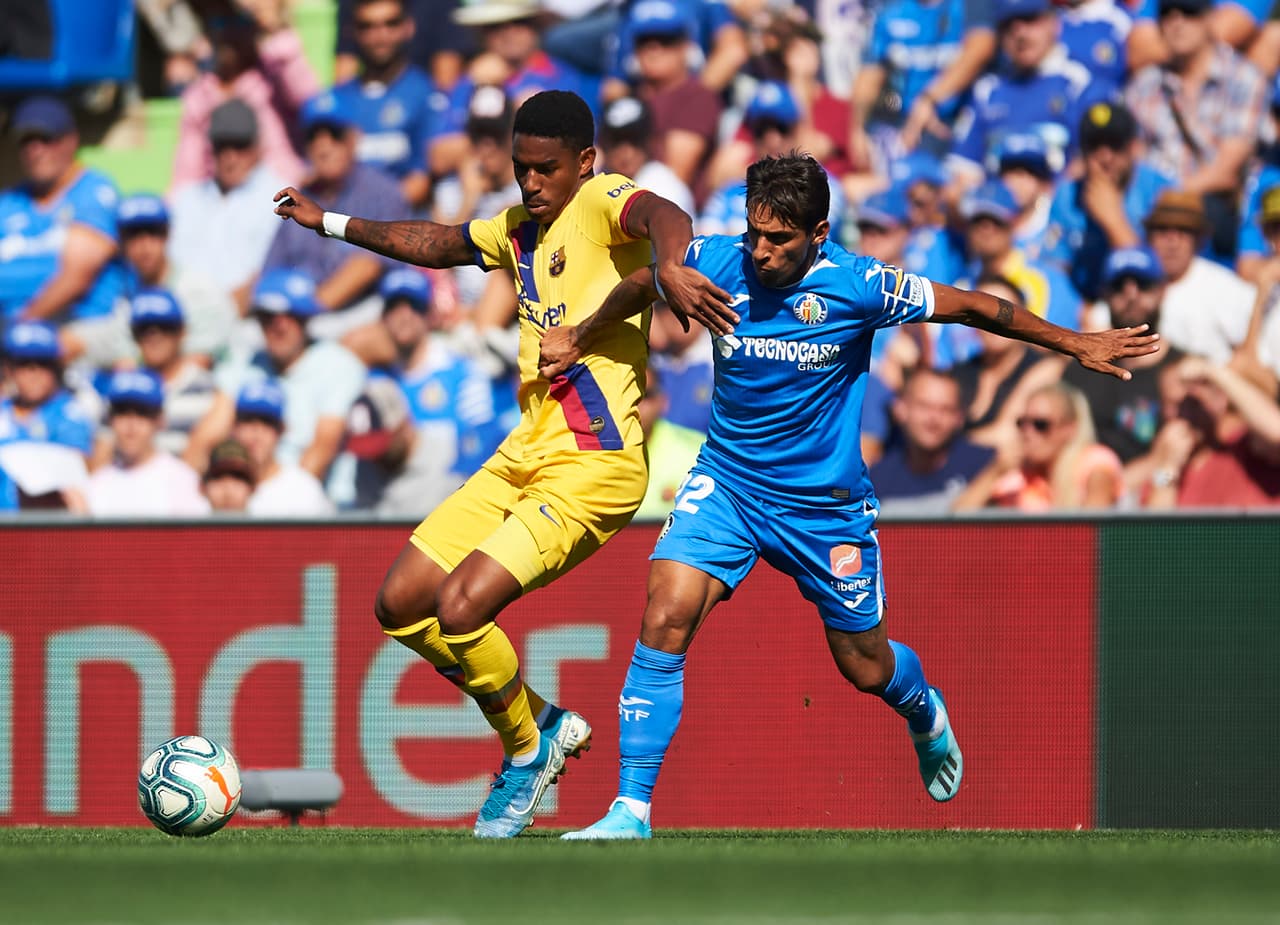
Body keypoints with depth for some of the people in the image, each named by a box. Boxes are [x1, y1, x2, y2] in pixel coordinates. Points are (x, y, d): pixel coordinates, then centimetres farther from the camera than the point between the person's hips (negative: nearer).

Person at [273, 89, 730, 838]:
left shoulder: (603, 203, -8)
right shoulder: (520, 228, 17)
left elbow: (665, 216, -32)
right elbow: (435, 244, 38)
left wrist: (668, 266, -55)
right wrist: (332, 225, 45)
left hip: (592, 462, -9)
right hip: (526, 453, 9)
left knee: (459, 609, -19)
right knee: (401, 604, 6)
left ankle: (528, 748, 6)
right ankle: (544, 721, 19)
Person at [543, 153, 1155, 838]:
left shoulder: (858, 286, -19)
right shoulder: (712, 265, -14)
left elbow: (966, 306, -7)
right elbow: (637, 288, 9)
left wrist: (1076, 344, 0)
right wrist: (579, 341, 23)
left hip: (825, 500, -1)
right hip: (726, 480, 1)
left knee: (865, 666, 12)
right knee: (666, 616, -22)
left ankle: (925, 714, 52)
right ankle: (631, 810, -17)